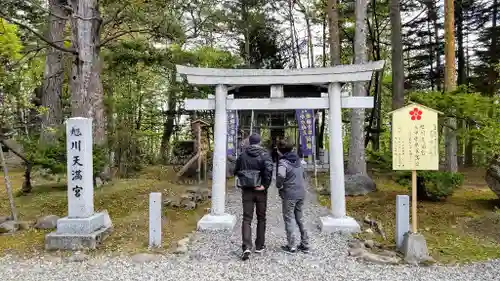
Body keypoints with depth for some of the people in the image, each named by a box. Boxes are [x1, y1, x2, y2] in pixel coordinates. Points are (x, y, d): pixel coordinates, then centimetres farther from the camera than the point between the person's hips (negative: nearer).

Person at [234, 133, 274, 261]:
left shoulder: (243, 155, 4)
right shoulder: (264, 154, -5)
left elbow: (236, 171, 9)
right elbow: (268, 169, -22)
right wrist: (265, 185, -15)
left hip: (246, 190, 1)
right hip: (260, 191, -1)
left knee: (247, 219, 2)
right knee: (261, 218, 14)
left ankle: (246, 247, -13)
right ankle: (259, 246, 22)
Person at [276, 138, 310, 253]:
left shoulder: (283, 162, -14)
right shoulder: (298, 160, 10)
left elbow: (281, 175, -32)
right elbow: (303, 175, 18)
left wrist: (279, 185, -16)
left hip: (289, 195, -7)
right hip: (301, 194, 7)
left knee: (289, 219, 5)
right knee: (300, 219, 16)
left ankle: (291, 246, 11)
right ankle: (305, 244, 22)